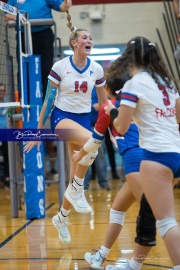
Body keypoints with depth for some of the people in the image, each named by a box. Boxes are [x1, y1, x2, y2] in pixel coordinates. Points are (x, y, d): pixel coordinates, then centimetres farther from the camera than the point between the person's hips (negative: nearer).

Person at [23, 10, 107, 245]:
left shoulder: (96, 69, 1)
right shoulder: (60, 67, -8)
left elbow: (103, 102, 10)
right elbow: (48, 100, -4)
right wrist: (39, 130, -4)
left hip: (84, 118, 4)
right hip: (61, 117, -4)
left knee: (76, 177, 3)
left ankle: (61, 218, 25)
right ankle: (77, 189, -19)